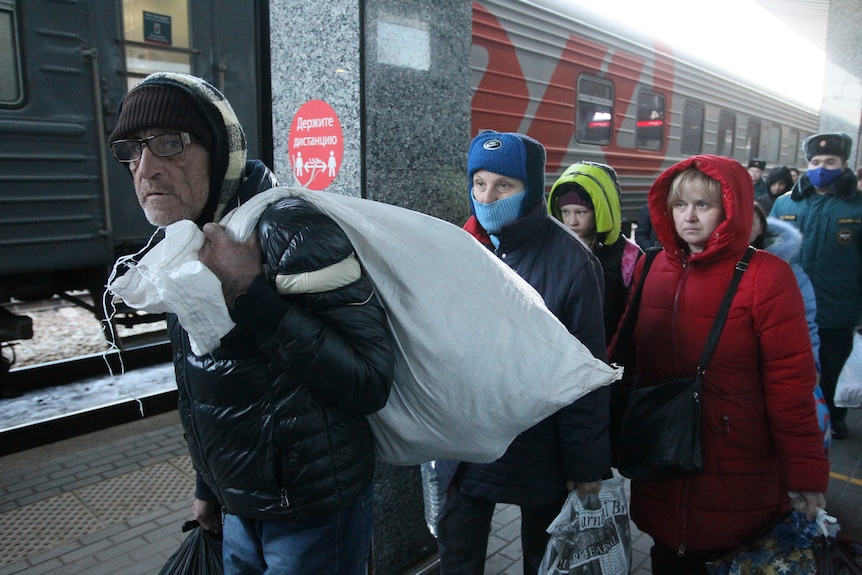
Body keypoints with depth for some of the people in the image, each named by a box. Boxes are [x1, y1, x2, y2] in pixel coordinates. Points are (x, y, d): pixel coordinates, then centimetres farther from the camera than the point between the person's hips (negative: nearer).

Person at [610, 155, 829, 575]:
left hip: (736, 475, -4)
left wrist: (805, 470, -10)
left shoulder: (765, 275, -11)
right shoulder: (651, 268, 3)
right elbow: (625, 353, 8)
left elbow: (790, 381, -12)